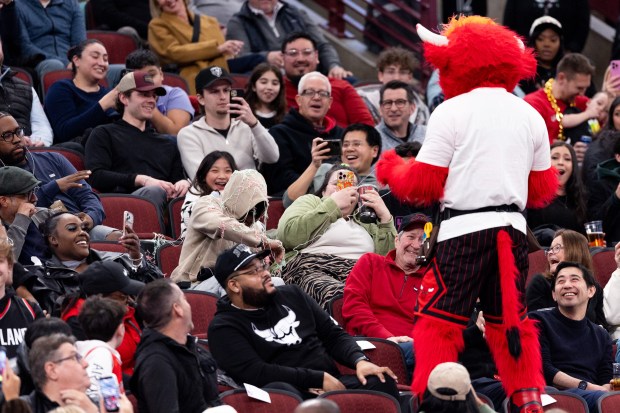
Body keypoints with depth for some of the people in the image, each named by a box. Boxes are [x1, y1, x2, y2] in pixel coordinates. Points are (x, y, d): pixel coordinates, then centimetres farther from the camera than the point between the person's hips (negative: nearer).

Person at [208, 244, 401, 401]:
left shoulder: (291, 295, 20)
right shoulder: (224, 328, 2)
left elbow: (334, 335, 20)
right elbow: (255, 372, -12)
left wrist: (359, 360, -2)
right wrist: (319, 378, -14)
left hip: (331, 385, 5)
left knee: (381, 382, -24)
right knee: (278, 390, -41)